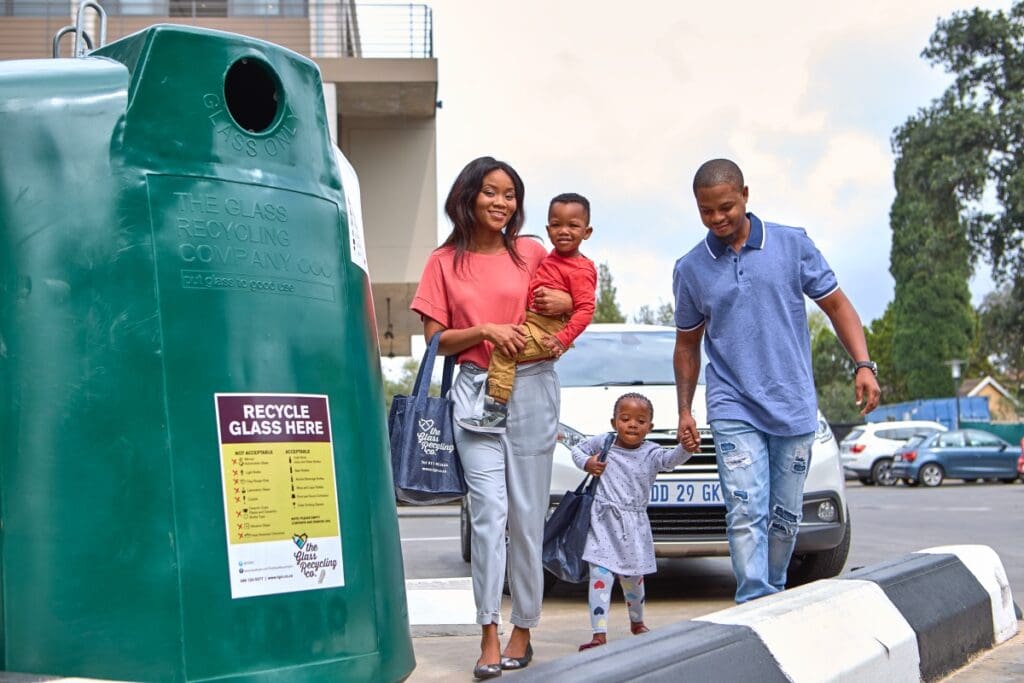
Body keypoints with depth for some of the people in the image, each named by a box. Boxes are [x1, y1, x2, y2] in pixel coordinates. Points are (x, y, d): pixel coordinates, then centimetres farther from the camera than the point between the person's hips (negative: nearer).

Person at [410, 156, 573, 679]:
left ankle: (523, 630, 12)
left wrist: (564, 303, -4)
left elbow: (577, 303, 18)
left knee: (527, 514, 2)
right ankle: (489, 634, -8)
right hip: (475, 390, -1)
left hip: (532, 389, 1)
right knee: (488, 510, -11)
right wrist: (484, 331, -11)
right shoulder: (444, 262, 7)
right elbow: (435, 340, 5)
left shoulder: (532, 253, 7)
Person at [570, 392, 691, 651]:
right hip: (603, 522, -1)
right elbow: (577, 449, 17)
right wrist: (586, 463, -4)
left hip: (634, 525, 1)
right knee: (600, 576, -9)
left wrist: (687, 447, -46)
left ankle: (637, 623, 42)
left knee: (632, 578, 15)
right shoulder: (602, 443, 1)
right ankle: (599, 635, -7)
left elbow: (672, 459, -25)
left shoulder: (651, 453, -5)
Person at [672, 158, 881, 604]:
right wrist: (684, 410, 11)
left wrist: (863, 365, -5)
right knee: (747, 512, -13)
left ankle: (775, 597, 26)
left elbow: (836, 305, 6)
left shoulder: (792, 244, 1)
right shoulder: (690, 269, 5)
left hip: (794, 408, 1)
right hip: (734, 410, -1)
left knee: (785, 516, 10)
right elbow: (687, 344, 15)